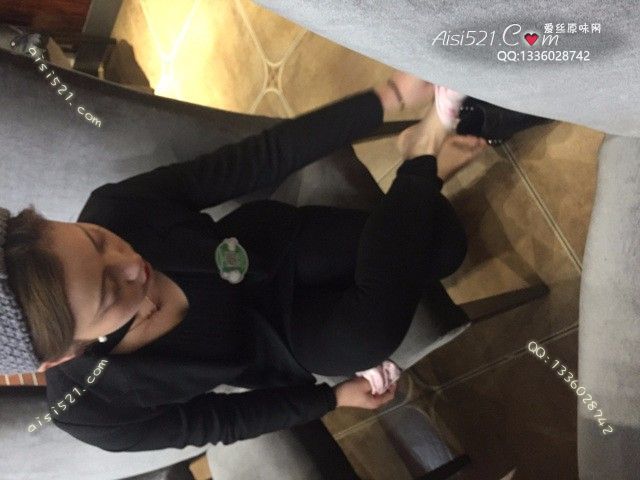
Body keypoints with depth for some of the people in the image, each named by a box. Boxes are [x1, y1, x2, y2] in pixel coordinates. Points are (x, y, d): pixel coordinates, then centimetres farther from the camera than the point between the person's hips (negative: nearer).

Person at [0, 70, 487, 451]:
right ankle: (423, 161, -12)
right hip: (272, 338, -1)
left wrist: (387, 98, -28)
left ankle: (419, 161, 11)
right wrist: (333, 397, -7)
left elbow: (260, 159, -24)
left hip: (274, 250, 1)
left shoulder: (118, 208, -30)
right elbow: (218, 422, -11)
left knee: (444, 245, -15)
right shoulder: (96, 412, -28)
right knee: (373, 332, -31)